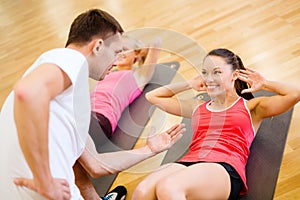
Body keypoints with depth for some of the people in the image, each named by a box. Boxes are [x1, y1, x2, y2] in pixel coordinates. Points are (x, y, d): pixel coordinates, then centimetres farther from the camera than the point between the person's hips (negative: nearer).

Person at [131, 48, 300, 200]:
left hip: (226, 168, -4)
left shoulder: (251, 107, 20)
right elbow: (152, 96, 37)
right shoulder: (197, 108, 30)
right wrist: (190, 84, 35)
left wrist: (263, 84, 19)